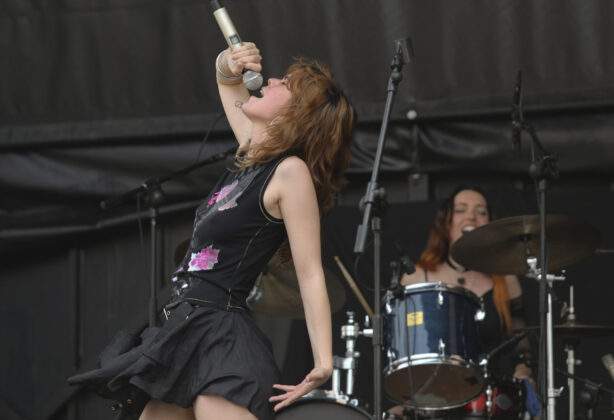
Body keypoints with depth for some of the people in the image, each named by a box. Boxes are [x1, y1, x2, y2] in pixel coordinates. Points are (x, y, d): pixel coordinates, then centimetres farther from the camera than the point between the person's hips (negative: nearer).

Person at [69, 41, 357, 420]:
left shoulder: (292, 172, -10)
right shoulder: (253, 154, 15)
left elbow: (310, 274, -14)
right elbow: (227, 82, 33)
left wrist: (324, 362, -20)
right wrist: (229, 66, 9)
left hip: (223, 344, -10)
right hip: (183, 336, 10)